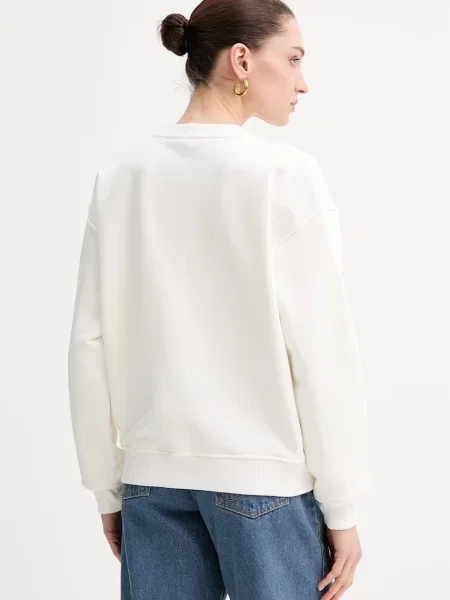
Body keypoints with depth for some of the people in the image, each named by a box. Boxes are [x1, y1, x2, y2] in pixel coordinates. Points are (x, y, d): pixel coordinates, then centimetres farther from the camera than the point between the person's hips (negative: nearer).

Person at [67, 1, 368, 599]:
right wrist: (342, 507, -3)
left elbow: (91, 341, 3)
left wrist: (107, 486, 11)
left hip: (152, 475, 5)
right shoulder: (285, 174, -11)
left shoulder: (121, 176, 2)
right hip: (264, 475, -4)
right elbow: (323, 348, -11)